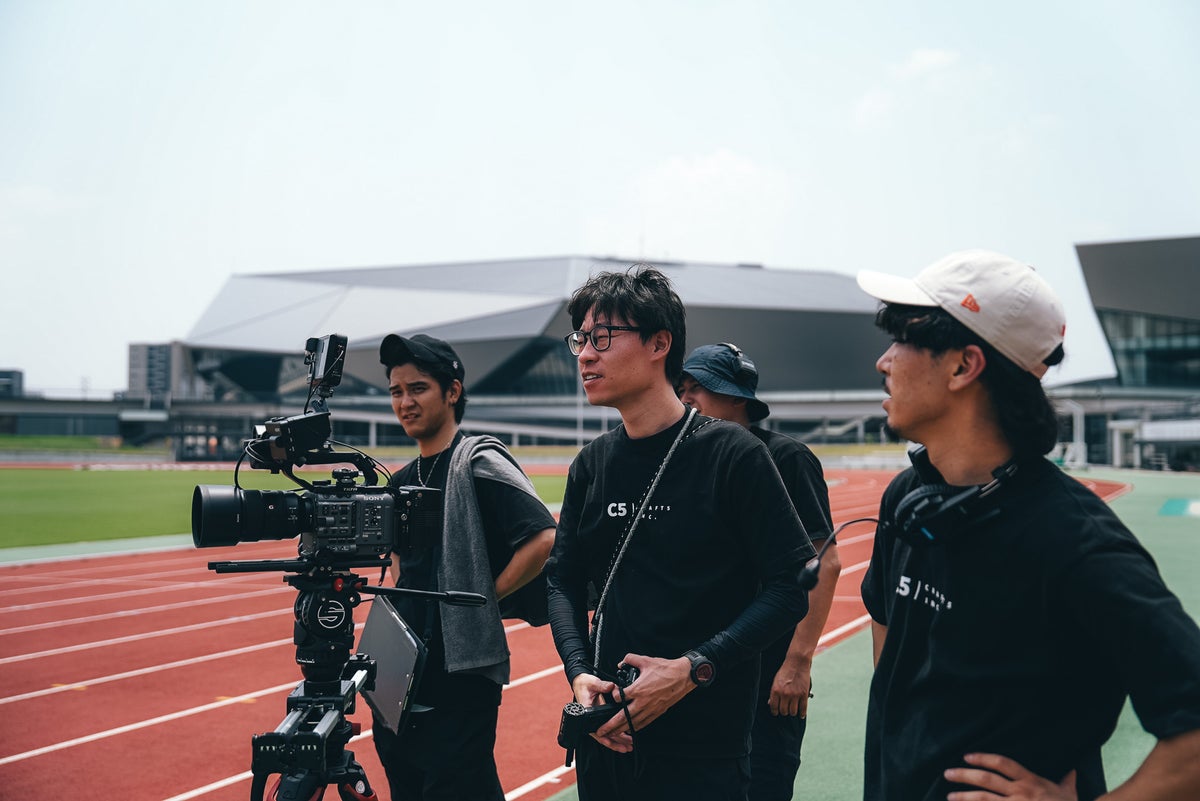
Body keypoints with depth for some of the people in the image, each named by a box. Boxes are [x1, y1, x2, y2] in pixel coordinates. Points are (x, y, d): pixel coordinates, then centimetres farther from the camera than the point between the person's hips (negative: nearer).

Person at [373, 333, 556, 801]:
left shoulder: (478, 461, -11)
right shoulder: (402, 481, 12)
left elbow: (543, 539, -20)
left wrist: (485, 597, -13)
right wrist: (403, 598, 10)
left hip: (461, 676, -8)